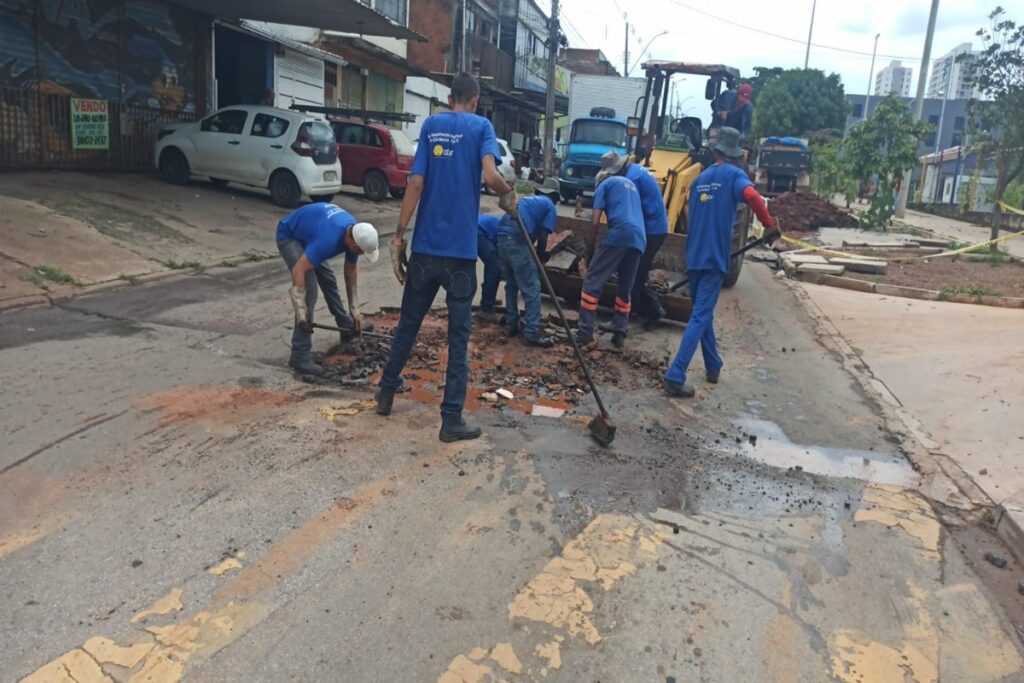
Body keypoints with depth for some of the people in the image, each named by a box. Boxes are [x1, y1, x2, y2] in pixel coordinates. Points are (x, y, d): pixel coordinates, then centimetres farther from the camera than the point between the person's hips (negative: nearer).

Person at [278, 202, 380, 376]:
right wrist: (301, 313, -35)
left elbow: (351, 271, 0)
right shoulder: (329, 238, -39)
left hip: (305, 232, 9)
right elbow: (299, 270, -38)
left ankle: (347, 327, 38)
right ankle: (300, 355, -18)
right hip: (289, 236, -8)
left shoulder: (353, 233, -13)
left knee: (328, 279, 17)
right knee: (309, 288, -19)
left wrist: (355, 310, 3)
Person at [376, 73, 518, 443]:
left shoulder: (430, 125, 9)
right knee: (459, 335, 3)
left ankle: (386, 392, 33)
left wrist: (399, 234, 1)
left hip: (424, 247, 4)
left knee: (408, 324, 18)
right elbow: (490, 176, -18)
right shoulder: (481, 126, 0)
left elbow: (415, 183, 0)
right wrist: (509, 194, 3)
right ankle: (452, 419, 7)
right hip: (460, 250, -3)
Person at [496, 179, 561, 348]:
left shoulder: (528, 199, 31)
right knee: (531, 289, -3)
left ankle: (511, 325, 27)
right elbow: (542, 238, 1)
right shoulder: (550, 207, 11)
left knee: (511, 285, 21)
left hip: (502, 237, 8)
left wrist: (536, 256, 38)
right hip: (517, 240, -8)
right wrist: (539, 259, 14)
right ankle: (532, 333, -2)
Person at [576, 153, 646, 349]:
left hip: (619, 234, -6)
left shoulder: (606, 184, 12)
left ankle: (585, 332, -6)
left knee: (593, 282, 0)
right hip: (639, 238, 6)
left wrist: (589, 251, 8)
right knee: (626, 289, 16)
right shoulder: (631, 183, 31)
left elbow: (595, 222, 2)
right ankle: (619, 334, 14)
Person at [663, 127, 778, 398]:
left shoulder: (700, 178, 15)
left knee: (703, 313, 19)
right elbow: (751, 195, -26)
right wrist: (770, 225, -17)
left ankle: (713, 367, 32)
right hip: (714, 257, -6)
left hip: (694, 256, 6)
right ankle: (675, 376, -14)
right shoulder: (734, 174, -3)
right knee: (700, 317, -7)